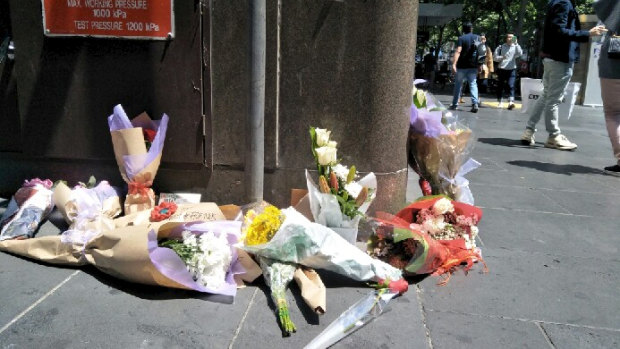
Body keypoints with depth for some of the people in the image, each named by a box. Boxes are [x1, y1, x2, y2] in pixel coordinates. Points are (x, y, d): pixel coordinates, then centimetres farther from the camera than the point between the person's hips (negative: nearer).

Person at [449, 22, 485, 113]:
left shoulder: (461, 38, -6)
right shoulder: (477, 38, 7)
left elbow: (458, 51, -17)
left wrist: (454, 64, -22)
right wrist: (480, 64, 13)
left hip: (462, 65, -3)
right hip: (473, 66, 3)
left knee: (458, 84, 9)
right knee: (473, 84, 4)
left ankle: (454, 104, 15)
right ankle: (475, 103, -13)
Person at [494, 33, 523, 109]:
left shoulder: (515, 47, 7)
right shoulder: (501, 47, 6)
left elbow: (520, 53, -12)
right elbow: (496, 58, 4)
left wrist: (516, 43, -13)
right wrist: (502, 57, -16)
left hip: (512, 69, -1)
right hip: (501, 69, 1)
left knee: (511, 85, -14)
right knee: (500, 86, 7)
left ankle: (511, 102, -24)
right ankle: (500, 102, 19)